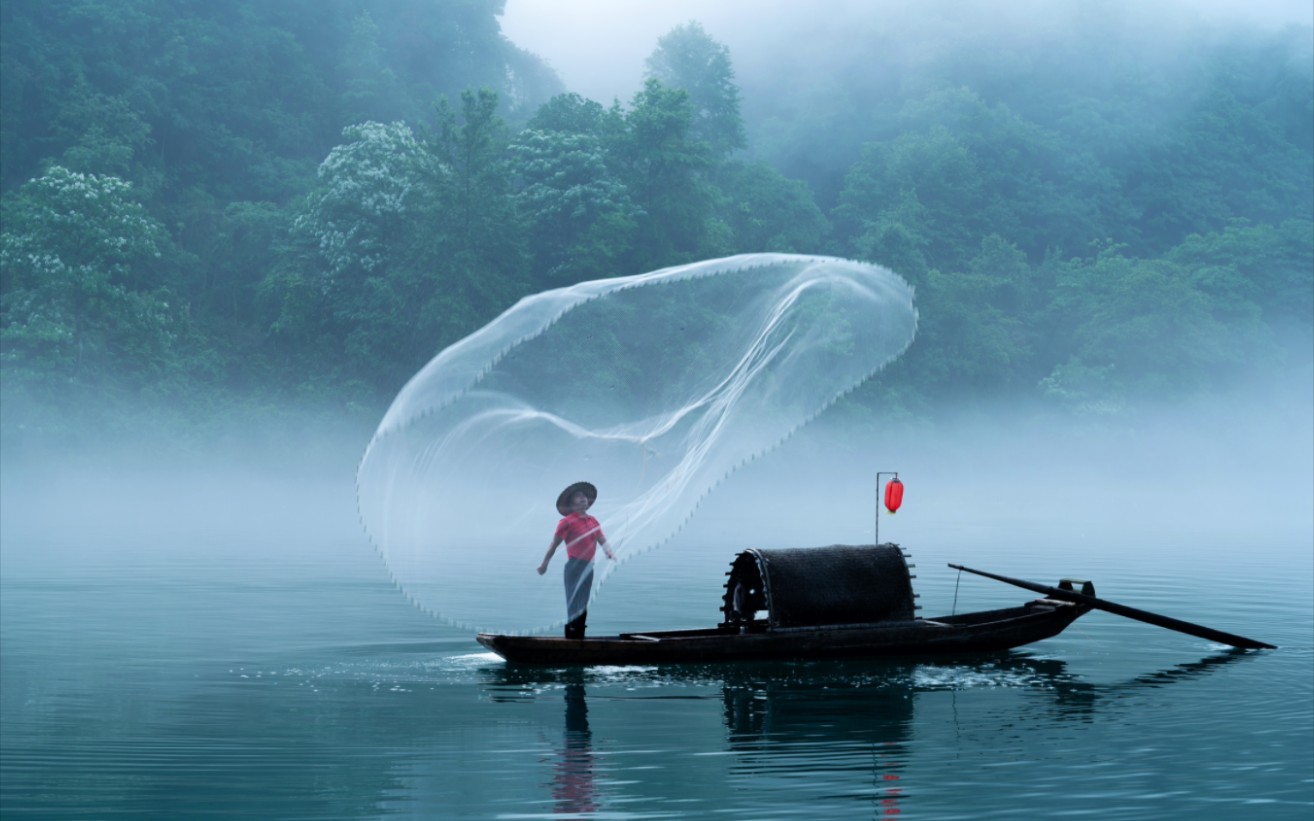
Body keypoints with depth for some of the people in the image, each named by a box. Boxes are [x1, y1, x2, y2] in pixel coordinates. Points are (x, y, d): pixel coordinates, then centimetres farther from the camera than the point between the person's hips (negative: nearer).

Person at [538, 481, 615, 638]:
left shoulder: (593, 521, 11)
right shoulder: (567, 522, -8)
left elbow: (602, 540, 7)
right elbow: (554, 544, -4)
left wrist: (609, 552, -14)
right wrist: (544, 564, -1)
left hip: (588, 567, 7)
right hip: (575, 566, -7)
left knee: (583, 606, 12)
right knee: (574, 605, -8)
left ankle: (580, 638, 20)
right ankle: (571, 639, -6)